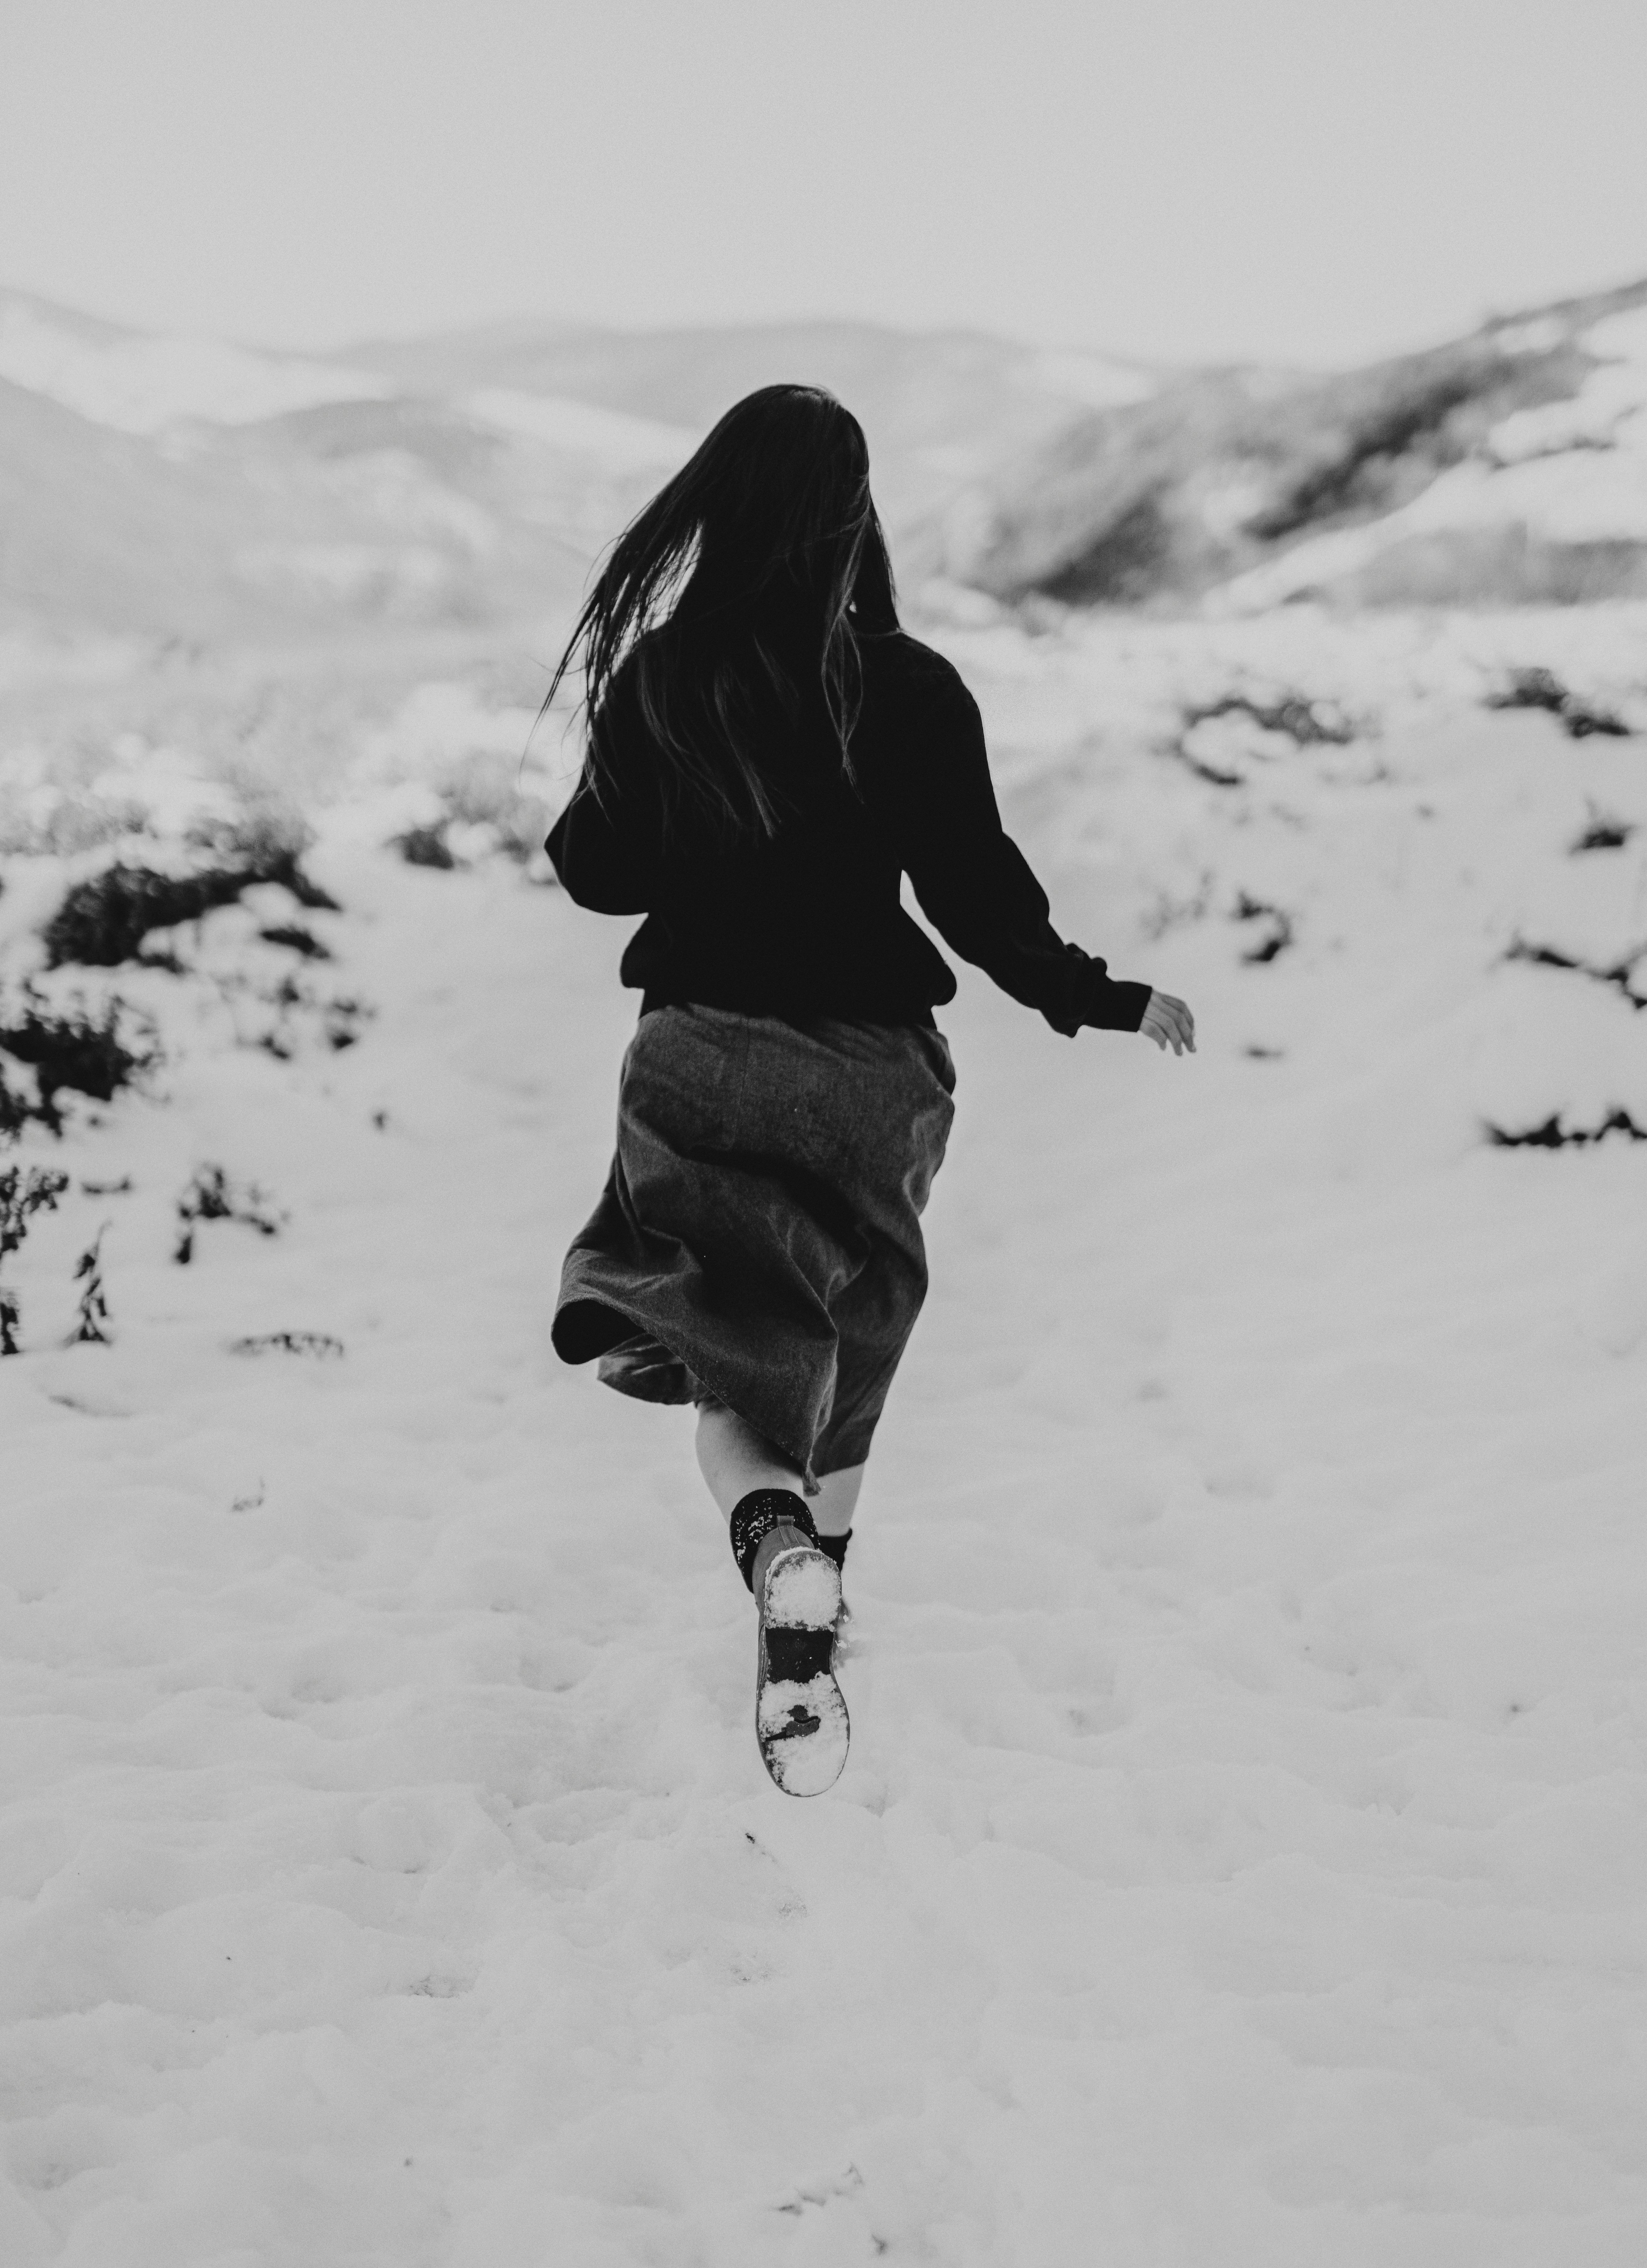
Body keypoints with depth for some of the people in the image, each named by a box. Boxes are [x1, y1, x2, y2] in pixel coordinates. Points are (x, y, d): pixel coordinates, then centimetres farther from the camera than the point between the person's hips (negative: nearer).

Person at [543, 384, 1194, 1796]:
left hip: (699, 1056, 0)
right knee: (837, 1349, 19)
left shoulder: (654, 684, -6)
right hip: (869, 1067, 0)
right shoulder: (909, 691, -12)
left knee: (740, 1357, 4)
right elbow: (976, 889, -11)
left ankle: (776, 1538, -30)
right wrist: (1102, 1001, 3)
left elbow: (600, 874, 5)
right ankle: (809, 1628, 30)